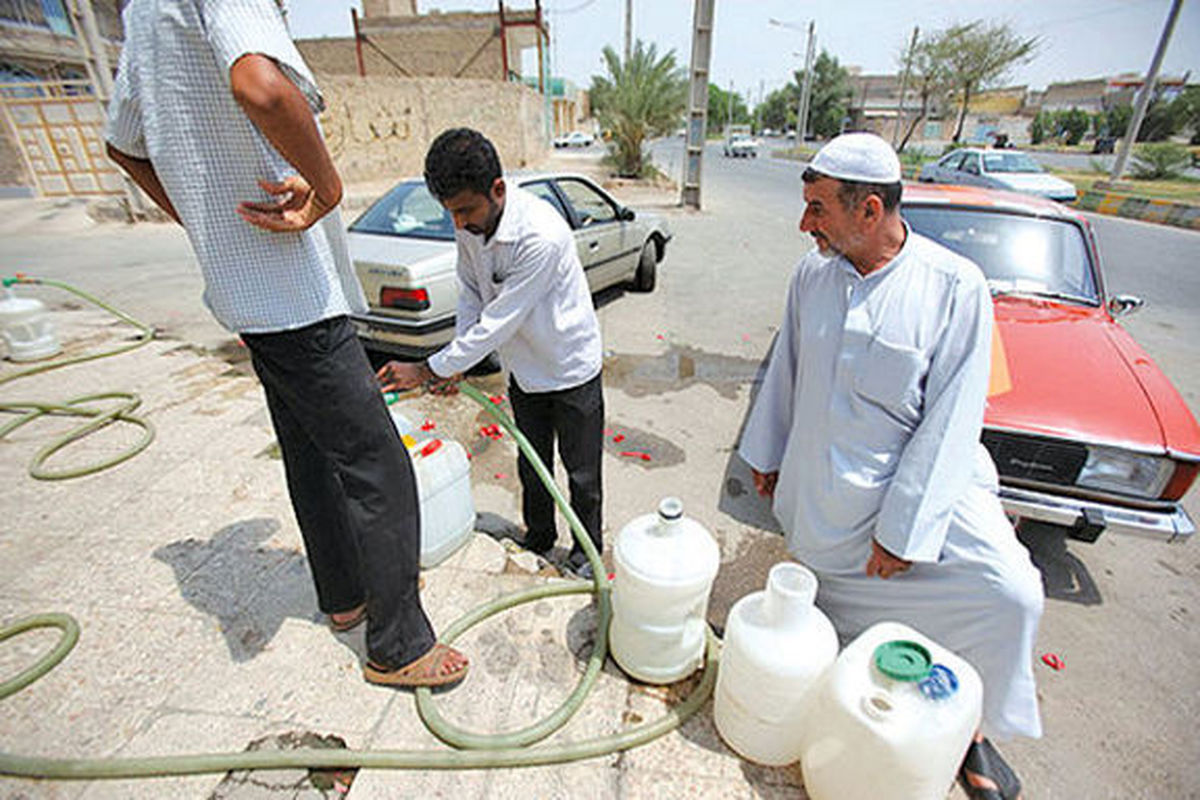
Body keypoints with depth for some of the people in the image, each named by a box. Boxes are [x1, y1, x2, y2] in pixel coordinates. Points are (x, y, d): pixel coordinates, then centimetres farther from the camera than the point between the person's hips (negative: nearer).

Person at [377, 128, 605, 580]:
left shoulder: (541, 236, -33)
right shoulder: (469, 224, -9)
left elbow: (498, 322, -30)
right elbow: (470, 292, 4)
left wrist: (430, 370, -23)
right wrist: (455, 363, -7)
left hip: (571, 368, -6)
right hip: (523, 368, 7)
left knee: (582, 473, 10)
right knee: (532, 465, 21)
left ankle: (586, 552, 32)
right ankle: (538, 538, 43)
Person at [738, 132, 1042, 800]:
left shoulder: (956, 287, -15)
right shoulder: (812, 274, -2)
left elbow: (950, 422, -16)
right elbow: (786, 369, 8)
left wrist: (904, 529, -17)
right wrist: (766, 452, 14)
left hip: (924, 476, -2)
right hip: (823, 491, 3)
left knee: (1010, 595, -15)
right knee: (838, 609, 17)